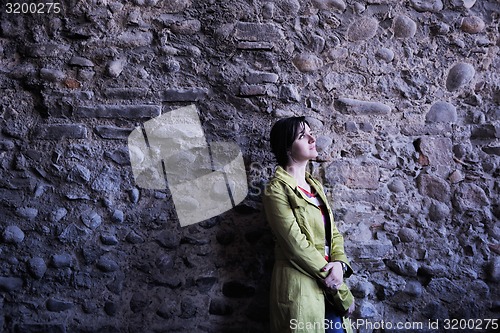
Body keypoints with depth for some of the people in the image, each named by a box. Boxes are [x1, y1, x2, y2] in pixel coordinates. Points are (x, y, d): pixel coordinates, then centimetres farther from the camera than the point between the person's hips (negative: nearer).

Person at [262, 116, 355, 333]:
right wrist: (328, 274, -12)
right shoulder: (277, 190, -11)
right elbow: (295, 244, -16)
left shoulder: (315, 185, 12)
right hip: (299, 283, -7)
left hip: (328, 282, 7)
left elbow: (333, 231, 10)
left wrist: (339, 263, -8)